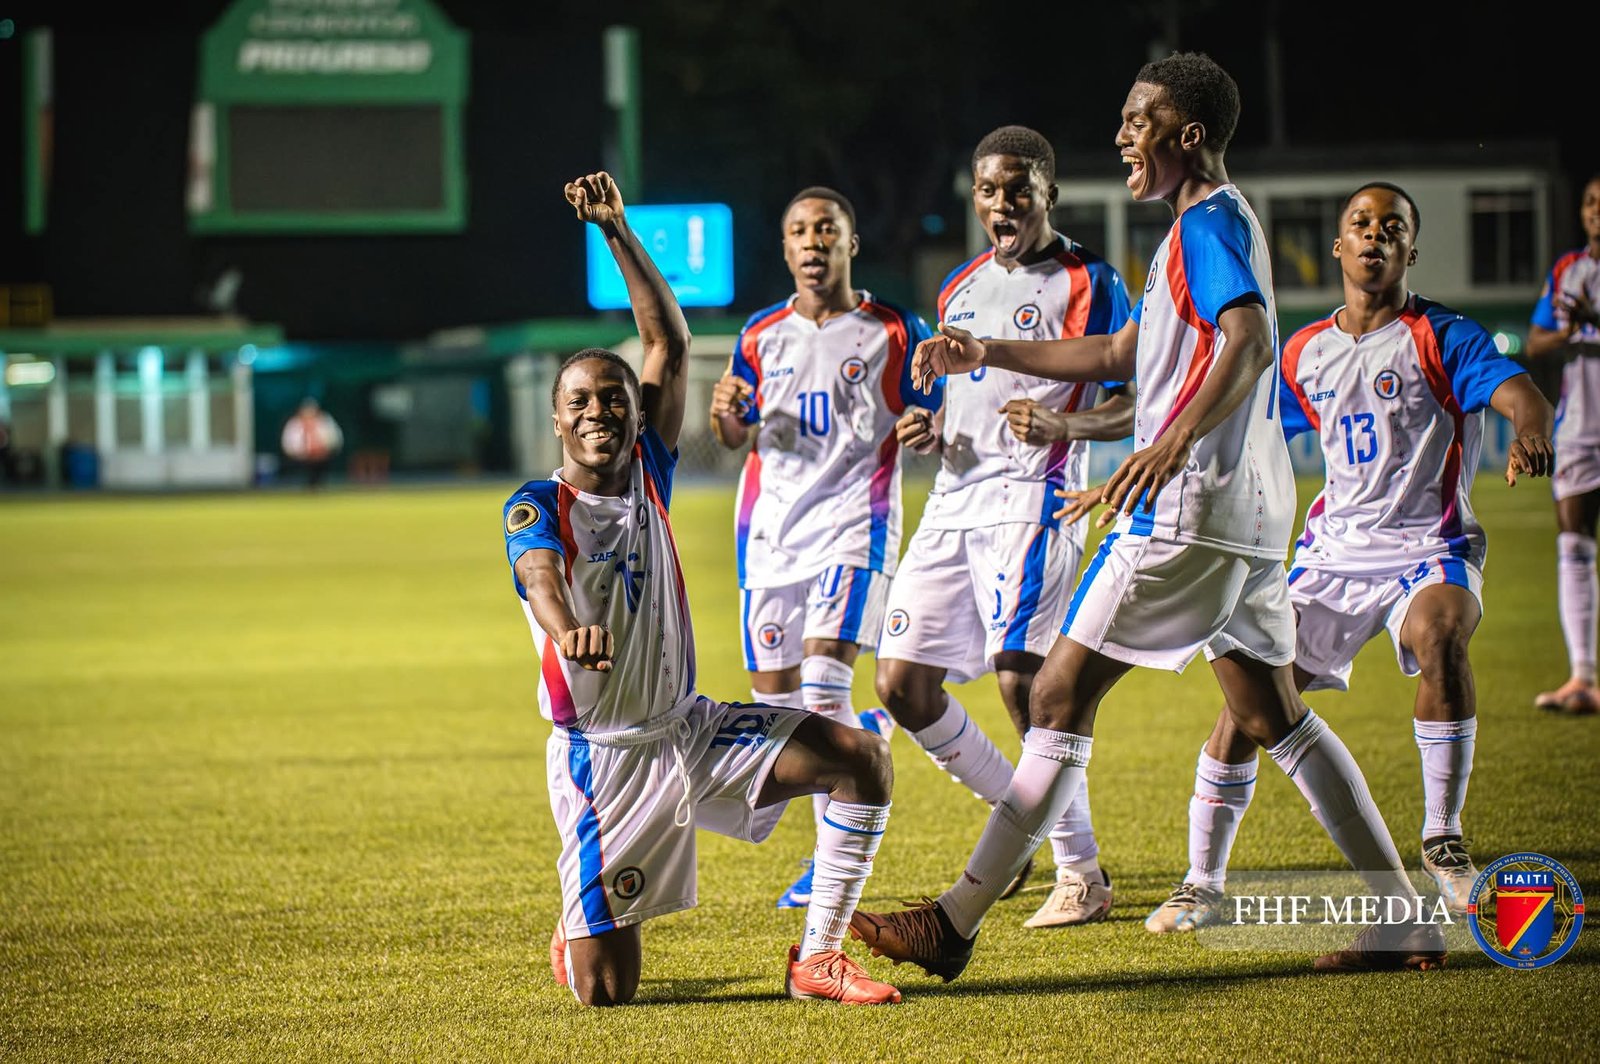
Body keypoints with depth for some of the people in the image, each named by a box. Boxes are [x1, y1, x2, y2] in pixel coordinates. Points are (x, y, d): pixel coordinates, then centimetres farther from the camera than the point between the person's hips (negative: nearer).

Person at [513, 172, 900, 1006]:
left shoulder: (648, 474, 3)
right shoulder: (537, 507, -11)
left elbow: (670, 342, -2)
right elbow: (540, 572, -34)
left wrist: (617, 231, -10)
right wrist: (568, 627, -57)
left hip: (689, 726, 5)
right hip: (601, 754, -5)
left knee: (860, 759, -15)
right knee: (606, 993, -8)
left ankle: (816, 959, -6)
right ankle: (580, 927, 31)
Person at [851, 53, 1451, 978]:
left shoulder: (1209, 220, -9)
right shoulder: (1213, 223, 21)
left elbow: (1249, 344, -27)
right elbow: (1117, 355, 30)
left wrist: (1178, 441, -41)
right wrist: (985, 354, 29)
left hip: (1191, 507, -10)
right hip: (1248, 511, 10)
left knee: (1061, 696, -7)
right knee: (1273, 716, 13)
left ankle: (955, 925, -5)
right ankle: (1405, 924, 9)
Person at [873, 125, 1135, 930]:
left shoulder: (1086, 283, -2)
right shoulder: (960, 287, 19)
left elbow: (1136, 403, -5)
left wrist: (1064, 424, -23)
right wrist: (930, 432, 8)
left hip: (1032, 495, -7)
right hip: (955, 499, 7)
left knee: (1021, 680, -18)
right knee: (902, 684, 2)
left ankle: (1081, 874, -7)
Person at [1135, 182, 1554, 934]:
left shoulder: (1440, 338, -5)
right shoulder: (1305, 354, 10)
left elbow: (1518, 393, -21)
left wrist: (1531, 434, -45)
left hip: (1428, 547, -4)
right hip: (1334, 551, 4)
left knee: (1437, 633, -35)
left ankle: (1442, 841, -21)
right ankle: (1202, 885, 5)